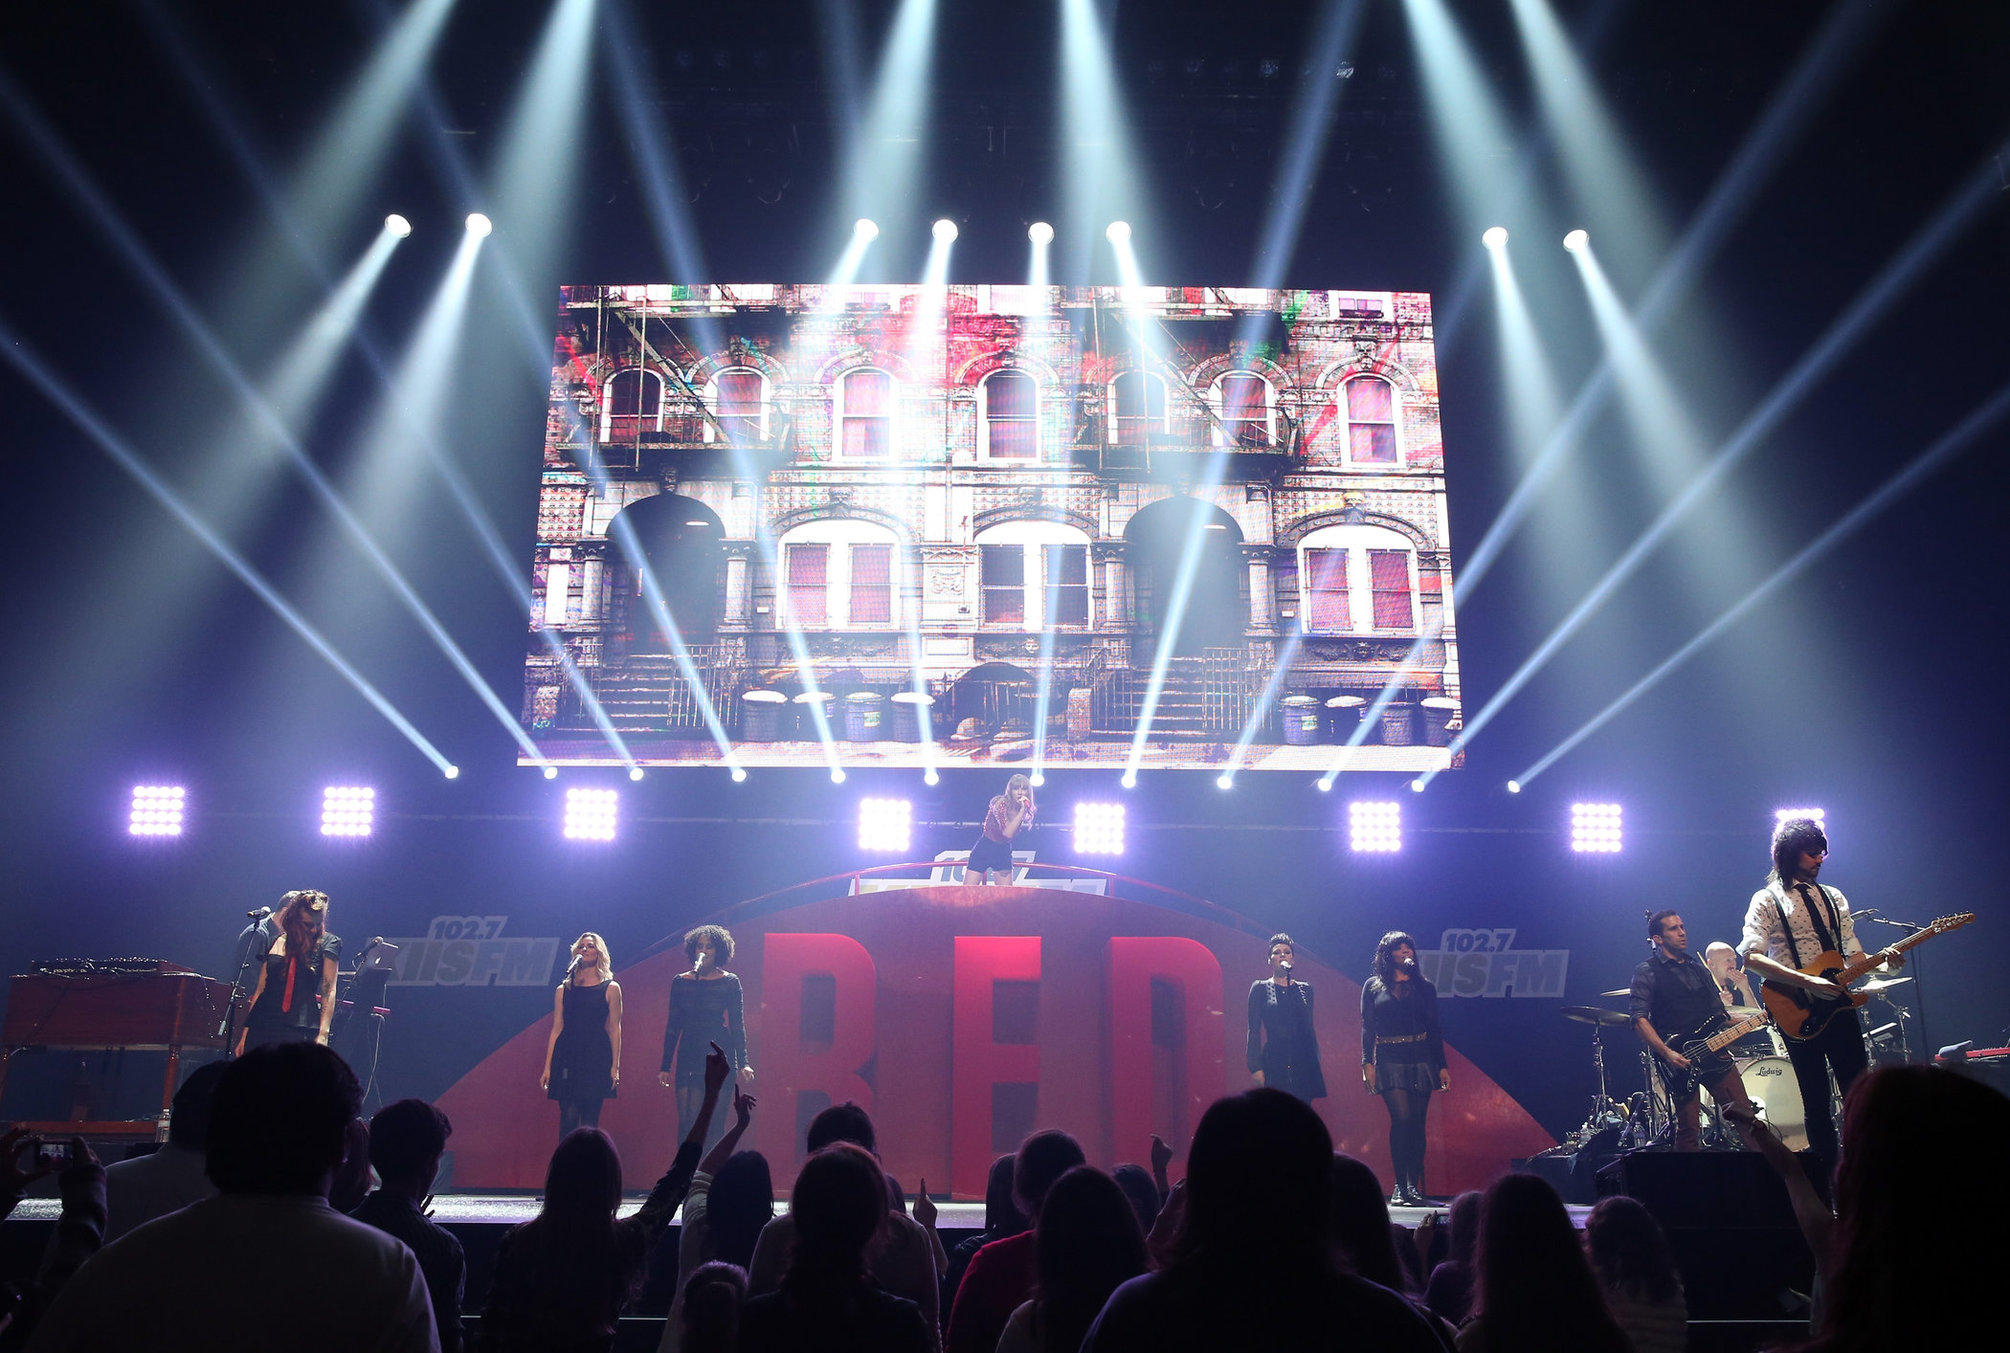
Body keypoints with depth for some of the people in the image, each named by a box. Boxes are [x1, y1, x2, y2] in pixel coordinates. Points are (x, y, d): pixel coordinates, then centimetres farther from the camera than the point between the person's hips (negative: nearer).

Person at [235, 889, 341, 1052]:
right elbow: (260, 989, 15)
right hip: (263, 1027, 4)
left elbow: (329, 991, -6)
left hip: (301, 1032, -4)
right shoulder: (276, 942, 12)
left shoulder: (328, 943, 1)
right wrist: (245, 1032, 13)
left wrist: (323, 1034, -15)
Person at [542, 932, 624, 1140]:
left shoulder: (610, 988, 6)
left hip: (596, 1060, -2)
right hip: (567, 1058, 2)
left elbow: (615, 1029, 2)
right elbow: (556, 1029, 10)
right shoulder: (563, 990, 12)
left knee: (590, 1122, -1)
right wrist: (547, 1067, 5)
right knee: (568, 1118, -6)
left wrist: (615, 1066, -4)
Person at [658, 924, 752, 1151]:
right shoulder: (680, 982, 9)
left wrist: (743, 1063, -7)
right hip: (689, 1055, 2)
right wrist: (665, 1066, 7)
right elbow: (673, 1026, 11)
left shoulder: (730, 982, 3)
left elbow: (737, 1024, 2)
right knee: (687, 1123, -5)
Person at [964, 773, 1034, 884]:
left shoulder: (1026, 812, -1)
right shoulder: (1001, 803, -18)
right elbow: (1008, 833, -29)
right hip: (984, 850, -5)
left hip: (1003, 853, 5)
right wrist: (1022, 810, -30)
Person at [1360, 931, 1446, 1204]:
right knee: (1402, 1119, -13)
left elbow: (1434, 1029, 11)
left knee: (1417, 1124, 1)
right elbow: (1367, 1027, 3)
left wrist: (1442, 1066, 6)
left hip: (1421, 1061, 2)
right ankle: (1399, 1187, -7)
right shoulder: (1373, 986, 8)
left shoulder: (1424, 986, 12)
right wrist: (1367, 1063, -7)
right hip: (1390, 1062, -2)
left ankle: (1413, 1186, 8)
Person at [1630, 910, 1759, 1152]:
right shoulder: (1647, 971, -2)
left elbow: (1718, 1014, 23)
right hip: (1679, 1058, -6)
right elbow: (1639, 1019, -11)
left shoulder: (1698, 967, 19)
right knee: (1689, 1129, -6)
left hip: (1713, 1051, 6)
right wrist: (1667, 1054, -21)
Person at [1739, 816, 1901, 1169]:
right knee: (1817, 1102, 1)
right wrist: (1808, 982, -22)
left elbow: (1851, 953, 17)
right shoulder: (1767, 900, -3)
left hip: (1838, 1005, 5)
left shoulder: (1833, 897, 16)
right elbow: (1751, 956, -15)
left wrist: (1882, 958, -5)